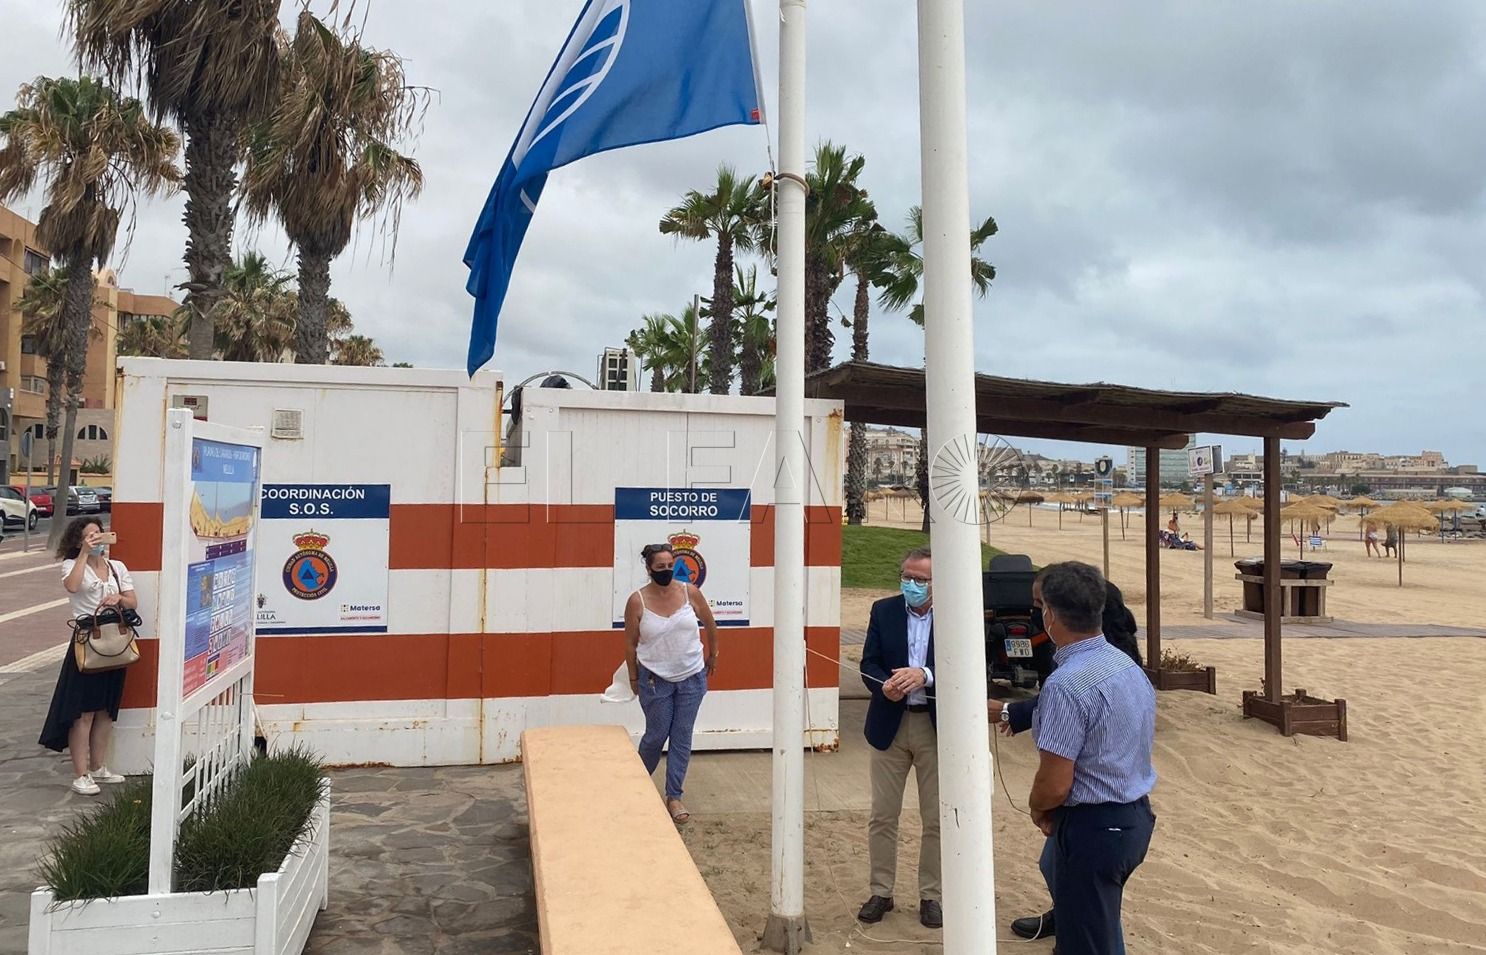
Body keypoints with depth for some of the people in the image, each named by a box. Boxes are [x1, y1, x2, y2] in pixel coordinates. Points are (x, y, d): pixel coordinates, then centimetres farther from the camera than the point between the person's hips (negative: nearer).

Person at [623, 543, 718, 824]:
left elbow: (710, 625, 8)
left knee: (682, 738, 6)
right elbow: (630, 643, -2)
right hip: (655, 681, -2)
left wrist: (712, 656, 18)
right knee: (656, 735, 9)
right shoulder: (637, 601, -13)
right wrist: (634, 678, 4)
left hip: (691, 678, 2)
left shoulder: (690, 593, -8)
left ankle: (674, 796, 18)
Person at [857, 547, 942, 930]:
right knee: (883, 815, 10)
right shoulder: (883, 611, 0)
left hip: (936, 727, -2)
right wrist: (885, 686, -23)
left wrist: (924, 675, -30)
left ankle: (931, 895, 26)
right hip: (890, 724, 2)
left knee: (936, 819, 10)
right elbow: (868, 664, -2)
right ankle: (881, 891, 25)